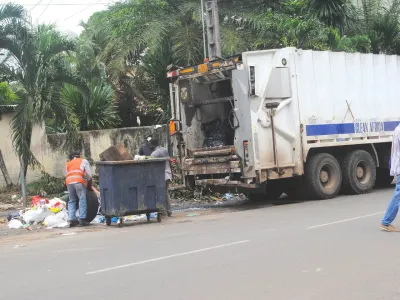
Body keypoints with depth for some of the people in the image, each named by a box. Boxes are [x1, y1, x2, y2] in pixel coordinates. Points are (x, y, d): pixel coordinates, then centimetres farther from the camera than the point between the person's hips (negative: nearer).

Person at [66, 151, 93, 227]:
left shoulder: (68, 163, 34)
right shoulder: (83, 161, 26)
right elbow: (89, 175, 18)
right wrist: (89, 185, 30)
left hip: (69, 181, 4)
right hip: (79, 181, -3)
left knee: (72, 201, 10)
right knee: (82, 200, -1)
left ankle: (72, 219, 2)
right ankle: (82, 219, -9)